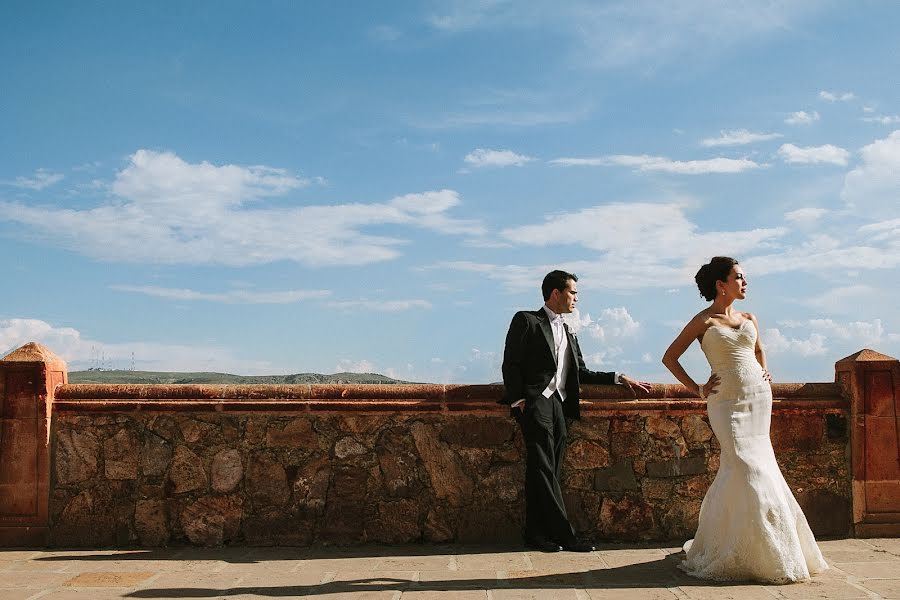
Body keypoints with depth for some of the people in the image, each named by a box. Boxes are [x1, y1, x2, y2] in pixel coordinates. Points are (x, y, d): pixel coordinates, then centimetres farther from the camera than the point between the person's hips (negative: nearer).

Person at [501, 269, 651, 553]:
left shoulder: (567, 333, 24)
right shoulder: (526, 321, 2)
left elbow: (582, 373, 22)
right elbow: (511, 363, -4)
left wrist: (619, 378, 15)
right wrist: (518, 400, -13)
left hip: (558, 405, 7)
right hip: (535, 402, -7)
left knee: (546, 471, 5)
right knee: (544, 469, -8)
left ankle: (537, 534, 8)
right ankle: (564, 535, -7)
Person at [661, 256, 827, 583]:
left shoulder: (749, 319, 12)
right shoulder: (703, 321, -4)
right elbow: (670, 357, -1)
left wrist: (765, 372, 14)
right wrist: (697, 389, -3)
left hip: (759, 397, 5)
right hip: (726, 402, -5)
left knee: (736, 470, 6)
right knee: (745, 467, -12)